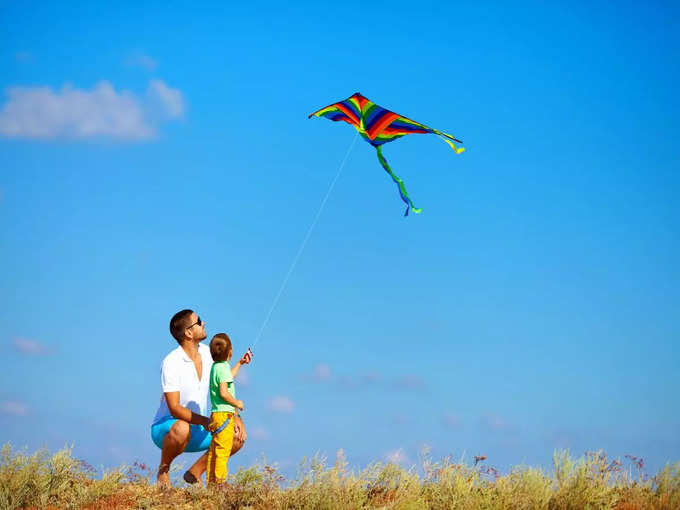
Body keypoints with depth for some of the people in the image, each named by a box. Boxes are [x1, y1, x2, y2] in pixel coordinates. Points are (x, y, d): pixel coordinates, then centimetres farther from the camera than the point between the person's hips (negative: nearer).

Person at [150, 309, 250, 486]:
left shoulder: (207, 353, 1)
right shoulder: (171, 363, -22)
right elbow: (174, 408, -27)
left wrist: (235, 416, -9)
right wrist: (205, 421, -39)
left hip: (196, 431, 7)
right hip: (165, 428, -7)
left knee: (238, 436, -7)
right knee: (182, 429, -40)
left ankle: (195, 472, 6)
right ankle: (163, 470, -11)